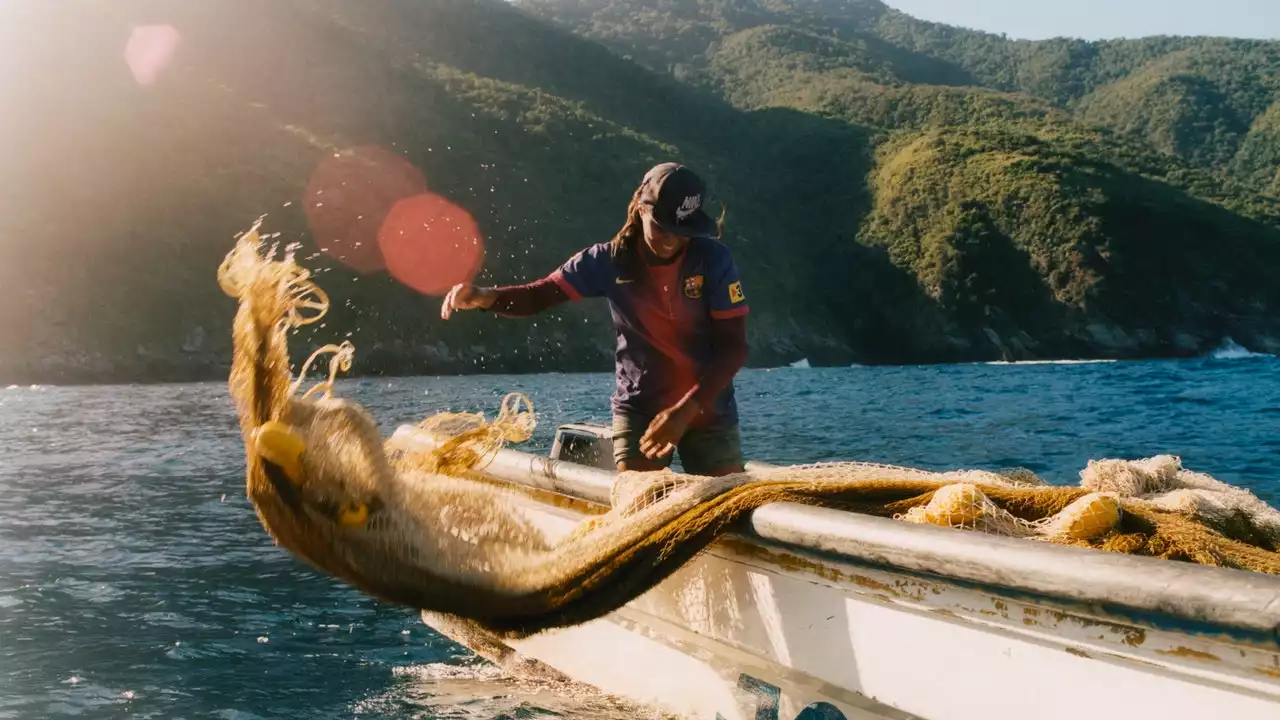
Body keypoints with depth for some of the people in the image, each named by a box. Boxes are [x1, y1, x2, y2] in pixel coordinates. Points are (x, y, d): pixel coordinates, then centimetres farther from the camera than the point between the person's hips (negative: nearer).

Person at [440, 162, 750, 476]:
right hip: (638, 409, 0)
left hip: (709, 410, 0)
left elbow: (734, 348, -14)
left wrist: (685, 411, -23)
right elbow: (537, 296, -8)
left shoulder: (713, 260, -12)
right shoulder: (610, 260, -7)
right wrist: (482, 296, -29)